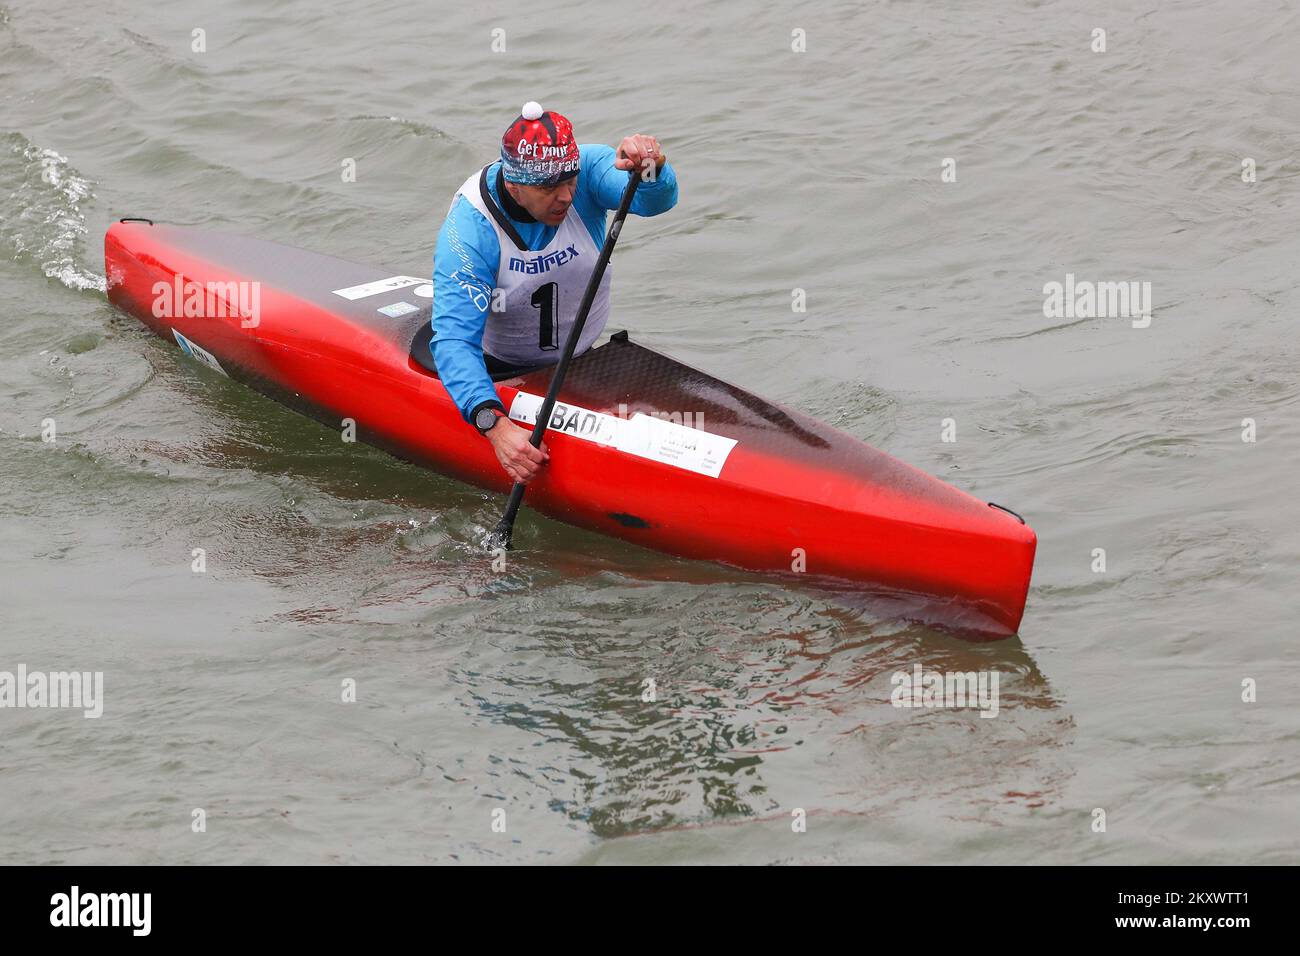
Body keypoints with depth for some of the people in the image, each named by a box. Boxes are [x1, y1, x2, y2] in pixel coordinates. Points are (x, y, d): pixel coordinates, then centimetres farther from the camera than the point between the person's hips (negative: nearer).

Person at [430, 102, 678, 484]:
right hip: (496, 371, -3)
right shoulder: (468, 230, -28)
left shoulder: (585, 169, -19)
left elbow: (655, 200, -36)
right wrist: (494, 424, -50)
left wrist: (650, 169, -62)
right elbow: (454, 340, -35)